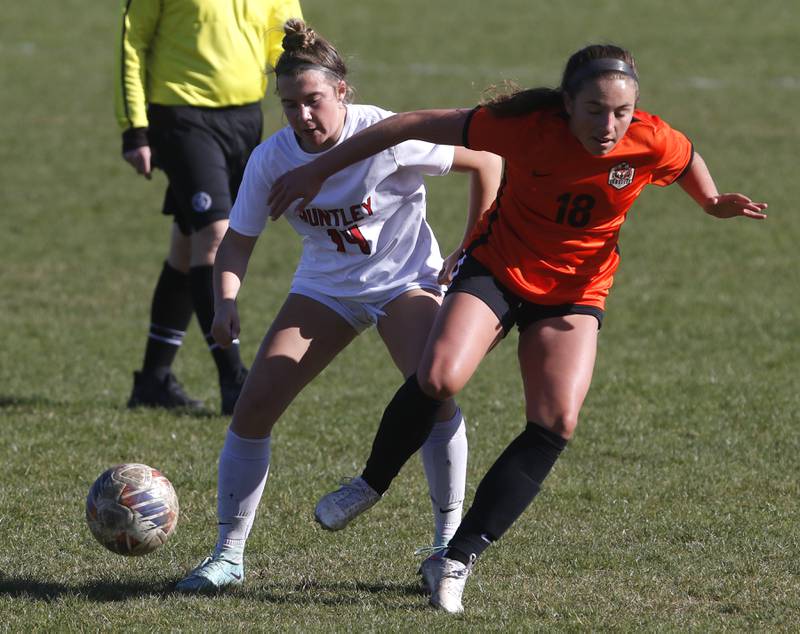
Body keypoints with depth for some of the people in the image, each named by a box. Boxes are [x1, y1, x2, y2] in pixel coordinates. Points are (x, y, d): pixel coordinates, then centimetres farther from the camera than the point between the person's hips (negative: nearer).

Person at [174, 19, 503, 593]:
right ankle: (229, 554, 1)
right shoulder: (272, 158, -13)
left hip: (405, 281, -3)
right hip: (325, 288, 3)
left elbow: (487, 162, -14)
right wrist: (226, 302, -24)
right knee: (255, 402, -11)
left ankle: (449, 541, -9)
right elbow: (239, 241, -5)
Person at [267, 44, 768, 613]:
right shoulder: (525, 126, -25)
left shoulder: (653, 143, -19)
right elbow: (418, 125, -18)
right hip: (496, 270, -2)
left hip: (574, 294, 2)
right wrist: (320, 171, -15)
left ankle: (459, 559, -10)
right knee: (439, 378, -27)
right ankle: (371, 486, 1)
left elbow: (689, 161, 8)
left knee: (557, 423, -17)